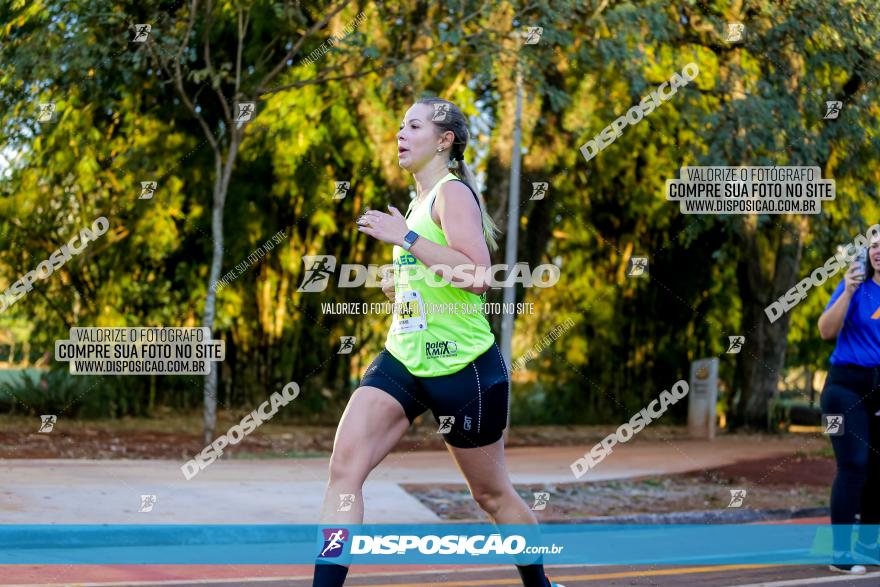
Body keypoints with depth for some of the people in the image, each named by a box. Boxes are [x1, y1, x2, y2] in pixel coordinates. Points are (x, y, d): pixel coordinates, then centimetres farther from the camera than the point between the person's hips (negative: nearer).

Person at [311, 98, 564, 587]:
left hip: (463, 365, -8)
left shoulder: (453, 192, -11)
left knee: (493, 494, 9)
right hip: (403, 359, 8)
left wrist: (406, 239, -25)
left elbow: (477, 275, -26)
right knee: (344, 468, -13)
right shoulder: (419, 201, 16)